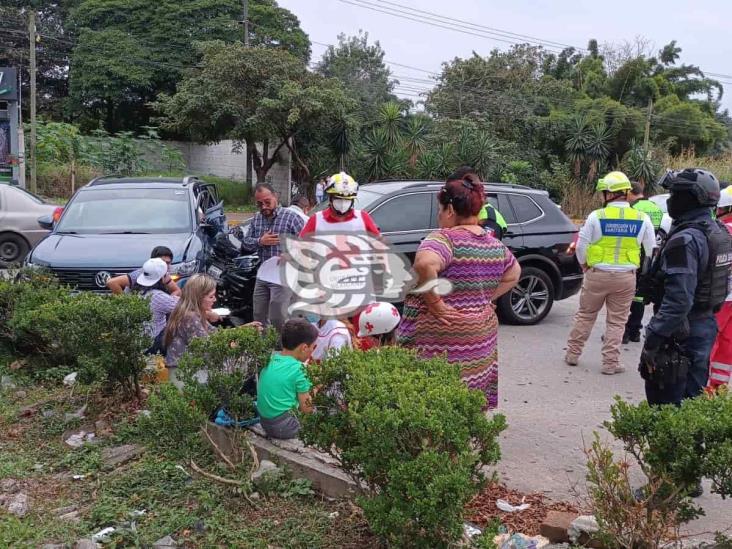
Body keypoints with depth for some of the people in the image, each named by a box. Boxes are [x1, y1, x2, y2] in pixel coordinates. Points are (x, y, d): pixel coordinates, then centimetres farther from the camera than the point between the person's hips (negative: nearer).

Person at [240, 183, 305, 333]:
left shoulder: (291, 217, -9)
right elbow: (245, 243, 11)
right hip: (262, 274, 7)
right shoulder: (256, 219, 10)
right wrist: (260, 241, -10)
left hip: (283, 275, -6)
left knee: (277, 318, -7)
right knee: (258, 316, 13)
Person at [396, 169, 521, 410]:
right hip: (482, 338, 8)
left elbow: (424, 264, -33)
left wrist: (434, 302, -21)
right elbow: (513, 274, 27)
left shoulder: (445, 239, -13)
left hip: (441, 341, -7)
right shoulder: (494, 243, 11)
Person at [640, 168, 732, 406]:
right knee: (692, 400, 19)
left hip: (682, 333, -10)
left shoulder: (686, 239, -22)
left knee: (667, 404, -1)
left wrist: (653, 338, -24)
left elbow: (678, 299, -27)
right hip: (707, 325, 10)